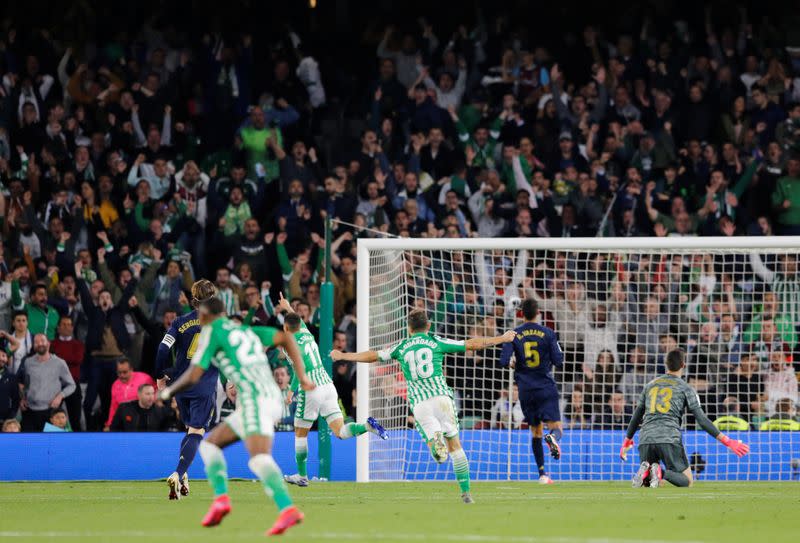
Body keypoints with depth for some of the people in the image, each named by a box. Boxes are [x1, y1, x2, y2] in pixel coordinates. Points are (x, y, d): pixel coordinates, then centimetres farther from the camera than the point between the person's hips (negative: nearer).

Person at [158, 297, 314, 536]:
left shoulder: (211, 330, 5)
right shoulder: (244, 329, 26)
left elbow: (193, 376, 1)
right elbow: (285, 337, 19)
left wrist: (168, 392, 19)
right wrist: (302, 376, 15)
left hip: (254, 399, -8)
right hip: (272, 397, 8)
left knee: (259, 459, -25)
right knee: (210, 444, 18)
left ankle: (288, 509, -42)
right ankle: (221, 498, 5)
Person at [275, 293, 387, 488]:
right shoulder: (307, 335, 15)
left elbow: (300, 369, -20)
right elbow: (300, 322, 39)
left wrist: (291, 391, -12)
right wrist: (288, 307, 56)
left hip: (311, 391, -7)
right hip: (328, 385, 7)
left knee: (300, 434, 12)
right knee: (340, 432, 0)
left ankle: (302, 476, 19)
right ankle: (368, 426, -26)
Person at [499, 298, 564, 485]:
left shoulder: (514, 335, 0)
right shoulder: (548, 333, -2)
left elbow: (504, 362, -8)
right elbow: (558, 361, -5)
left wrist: (512, 363, 14)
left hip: (526, 390, 2)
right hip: (546, 388, -2)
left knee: (536, 432, 13)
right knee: (556, 428, -3)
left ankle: (542, 474, 10)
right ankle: (553, 438, -41)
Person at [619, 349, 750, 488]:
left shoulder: (650, 385, 20)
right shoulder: (685, 388, 7)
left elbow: (636, 417, 25)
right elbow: (702, 420, 1)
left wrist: (627, 441, 38)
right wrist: (727, 442, 3)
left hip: (645, 439, 4)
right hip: (669, 439, -4)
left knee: (648, 482, 16)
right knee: (687, 481, 3)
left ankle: (645, 470, -20)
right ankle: (662, 473, -28)